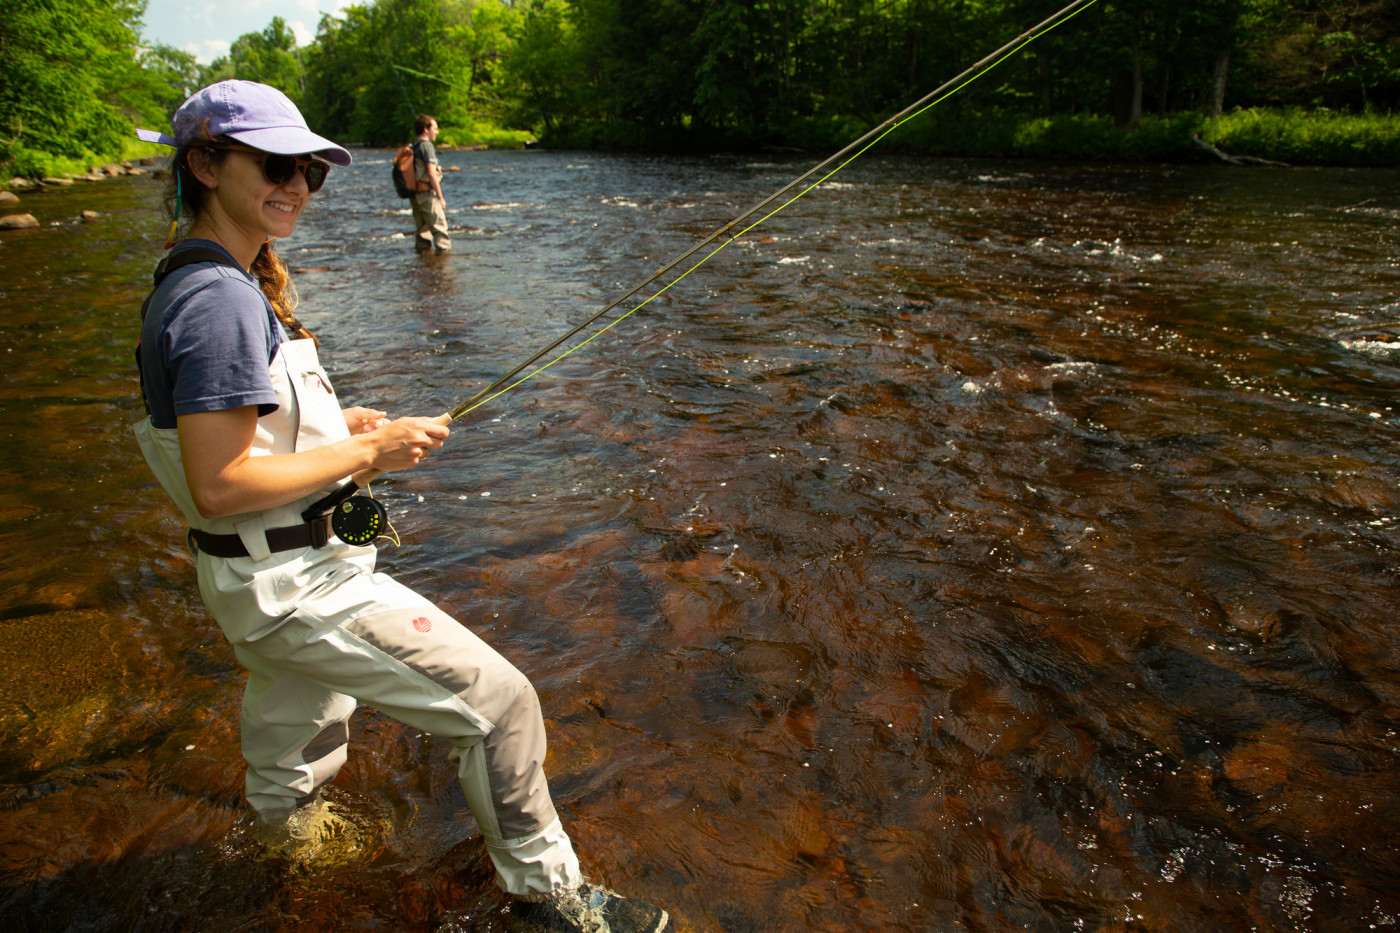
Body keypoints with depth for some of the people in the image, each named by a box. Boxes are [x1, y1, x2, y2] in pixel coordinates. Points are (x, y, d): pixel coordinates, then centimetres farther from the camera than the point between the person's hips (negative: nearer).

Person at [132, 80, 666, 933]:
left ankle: (284, 819, 63)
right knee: (498, 703, -5)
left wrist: (331, 422, 7)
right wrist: (369, 453, -19)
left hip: (258, 582, 11)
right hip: (297, 588, -10)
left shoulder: (189, 284, 8)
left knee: (301, 724, 35)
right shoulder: (220, 300, -24)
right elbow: (219, 486, -27)